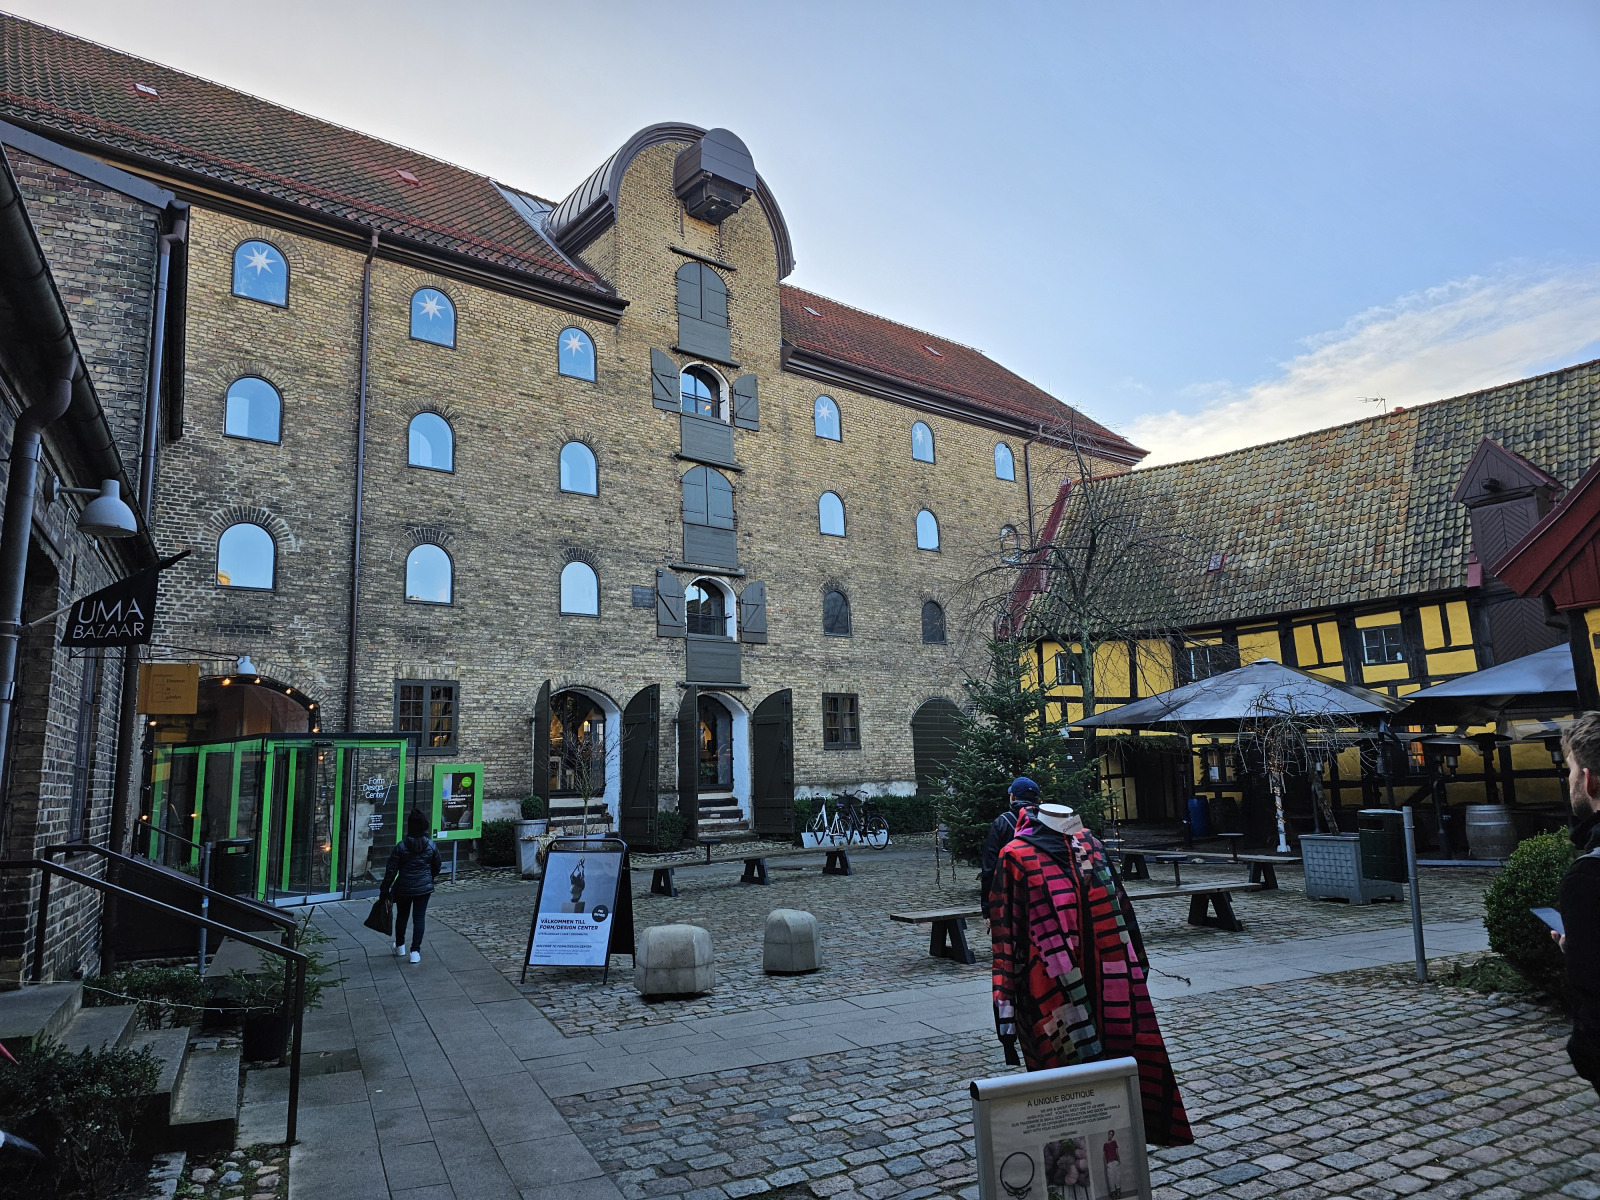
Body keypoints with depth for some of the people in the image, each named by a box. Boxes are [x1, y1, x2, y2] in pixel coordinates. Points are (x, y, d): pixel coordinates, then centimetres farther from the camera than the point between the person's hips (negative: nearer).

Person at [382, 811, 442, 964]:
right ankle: (415, 951, 1)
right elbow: (437, 867, 8)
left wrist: (385, 889, 1)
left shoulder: (401, 847, -12)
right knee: (419, 918, 5)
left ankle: (400, 946, 35)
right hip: (424, 888, 1)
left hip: (404, 888, -1)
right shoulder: (431, 845, -5)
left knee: (401, 916, 19)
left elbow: (391, 871, -10)